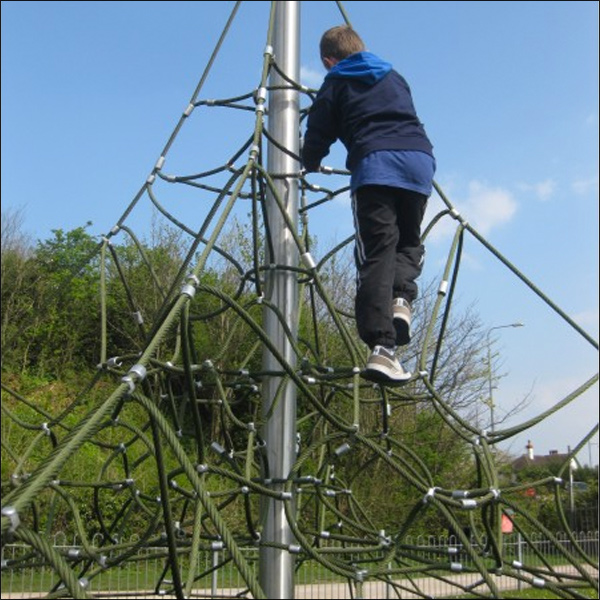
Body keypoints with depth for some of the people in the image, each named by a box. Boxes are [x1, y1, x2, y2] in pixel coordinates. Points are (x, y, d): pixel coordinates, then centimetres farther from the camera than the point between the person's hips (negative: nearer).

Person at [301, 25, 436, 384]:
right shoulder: (395, 77, 32)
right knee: (410, 241, 19)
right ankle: (402, 300, -11)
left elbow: (317, 138, 16)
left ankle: (381, 345, -22)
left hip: (374, 163, -3)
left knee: (377, 253, -7)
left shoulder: (336, 85, 19)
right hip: (420, 159, 4)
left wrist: (311, 165, 38)